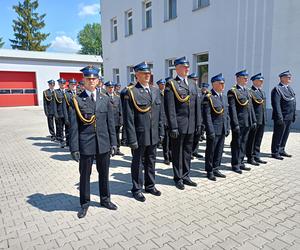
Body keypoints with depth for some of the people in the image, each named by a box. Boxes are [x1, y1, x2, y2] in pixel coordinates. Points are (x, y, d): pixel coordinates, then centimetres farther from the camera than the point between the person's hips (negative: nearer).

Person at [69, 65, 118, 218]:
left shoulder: (105, 99, 5)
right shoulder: (77, 100, -4)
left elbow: (110, 123, 6)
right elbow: (73, 126, -5)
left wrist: (113, 142, 4)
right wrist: (74, 148, -8)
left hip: (104, 143, 3)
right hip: (86, 144, -3)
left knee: (104, 173, 16)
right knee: (85, 175, 12)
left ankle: (105, 199, 37)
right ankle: (84, 203, 31)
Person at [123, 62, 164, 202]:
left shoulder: (155, 91, 9)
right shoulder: (131, 92, -10)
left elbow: (160, 114, 12)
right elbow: (128, 119, -13)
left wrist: (161, 133, 9)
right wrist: (132, 139, -15)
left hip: (153, 136, 6)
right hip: (139, 136, -5)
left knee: (151, 161, 18)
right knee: (138, 163, 10)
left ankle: (150, 186, 36)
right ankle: (137, 189, 27)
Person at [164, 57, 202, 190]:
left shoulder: (192, 83, 13)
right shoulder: (171, 84, -6)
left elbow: (197, 105, 12)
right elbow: (170, 108, -13)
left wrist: (198, 123, 8)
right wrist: (173, 127, -17)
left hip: (191, 126, 6)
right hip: (178, 125, -6)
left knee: (188, 151, 15)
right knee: (177, 153, 7)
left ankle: (186, 176, 30)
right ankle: (178, 178, 22)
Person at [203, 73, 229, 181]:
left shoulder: (224, 97, 13)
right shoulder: (208, 98, -11)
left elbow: (226, 114, 16)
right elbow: (207, 116, -15)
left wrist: (227, 128, 11)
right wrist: (211, 131, -18)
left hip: (223, 131, 7)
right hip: (213, 130, -7)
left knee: (219, 151, 14)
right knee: (210, 151, 5)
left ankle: (215, 169, 28)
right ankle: (209, 171, 19)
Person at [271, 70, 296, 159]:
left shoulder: (290, 88, 16)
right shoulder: (277, 89, -13)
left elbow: (293, 102, 19)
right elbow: (276, 104, -19)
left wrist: (294, 115, 14)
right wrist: (279, 117, -23)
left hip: (289, 117, 9)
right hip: (282, 117, -9)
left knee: (285, 135, 16)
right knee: (278, 135, 0)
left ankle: (281, 150, 28)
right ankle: (275, 152, 10)